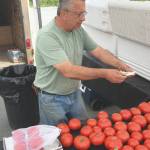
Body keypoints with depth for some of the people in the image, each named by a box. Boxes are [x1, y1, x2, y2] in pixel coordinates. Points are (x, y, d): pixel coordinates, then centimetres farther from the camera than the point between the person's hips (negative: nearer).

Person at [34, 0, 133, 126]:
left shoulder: (78, 30, -3)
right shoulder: (47, 36, -26)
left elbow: (98, 51, 3)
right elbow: (68, 71, -32)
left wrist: (119, 64, -14)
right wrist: (105, 73, -30)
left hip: (74, 93, 6)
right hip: (53, 99, -6)